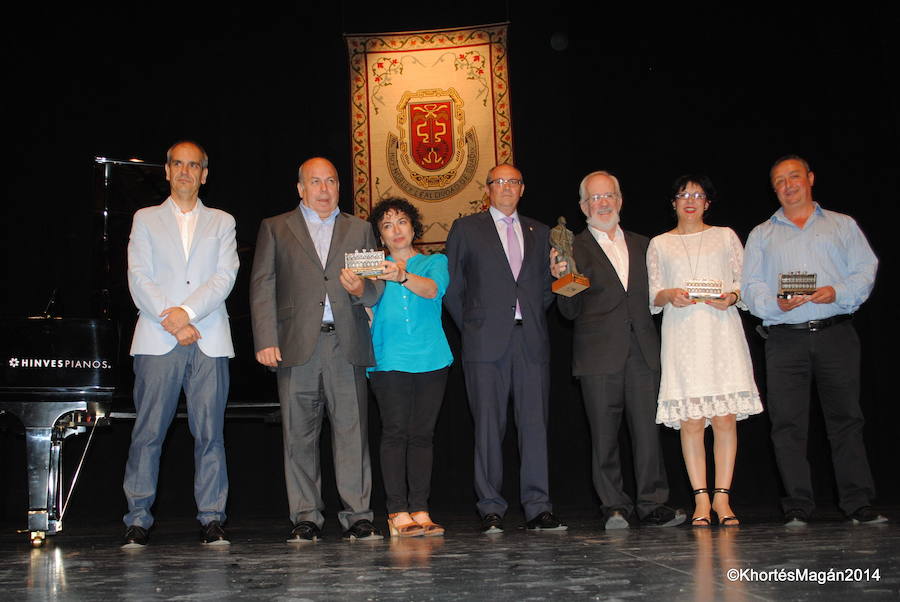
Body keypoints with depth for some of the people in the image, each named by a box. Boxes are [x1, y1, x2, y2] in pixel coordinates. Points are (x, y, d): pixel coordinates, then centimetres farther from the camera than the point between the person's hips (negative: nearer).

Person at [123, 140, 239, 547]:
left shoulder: (222, 222, 17)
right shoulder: (146, 220, 16)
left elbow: (225, 277, 2)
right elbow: (139, 278, 4)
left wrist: (187, 311, -12)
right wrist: (170, 320, -10)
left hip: (210, 342, 0)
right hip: (157, 341, 0)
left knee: (210, 432, -1)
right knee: (148, 432, -3)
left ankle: (211, 518, 4)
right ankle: (138, 518, 4)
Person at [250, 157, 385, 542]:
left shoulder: (359, 230, 19)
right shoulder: (275, 228, 14)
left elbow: (376, 288, 14)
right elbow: (262, 287, 6)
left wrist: (362, 288, -11)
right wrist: (266, 340, -5)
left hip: (347, 346, 1)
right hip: (297, 347, -1)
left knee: (352, 432, -3)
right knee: (299, 436, 1)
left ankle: (357, 517, 3)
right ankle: (306, 519, 9)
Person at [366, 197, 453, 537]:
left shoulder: (435, 262, 12)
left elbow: (433, 290, -10)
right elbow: (370, 315, 6)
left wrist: (403, 276, -28)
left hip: (431, 359, 1)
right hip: (390, 360, -1)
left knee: (421, 435, 0)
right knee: (395, 433, -9)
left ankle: (420, 511, 2)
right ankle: (398, 512, -8)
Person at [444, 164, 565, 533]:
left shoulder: (538, 233, 19)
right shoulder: (466, 229, 9)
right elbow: (451, 285, 9)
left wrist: (535, 319, 9)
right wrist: (471, 327, 4)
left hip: (531, 340, 3)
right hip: (487, 343, -3)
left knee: (535, 424, -1)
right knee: (488, 426, -2)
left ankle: (538, 508, 4)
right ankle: (490, 510, 4)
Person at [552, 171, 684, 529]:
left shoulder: (641, 245, 18)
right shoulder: (574, 249, 5)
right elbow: (570, 311, 0)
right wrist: (562, 280, -16)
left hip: (643, 353, 3)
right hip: (600, 355, -3)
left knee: (647, 430, 0)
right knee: (604, 435, 1)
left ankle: (652, 505, 9)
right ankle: (614, 507, 11)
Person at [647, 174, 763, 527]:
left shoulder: (725, 236, 16)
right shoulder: (659, 244, 16)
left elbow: (744, 280, 12)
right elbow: (652, 295, 12)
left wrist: (732, 296, -9)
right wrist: (670, 295, -9)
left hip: (721, 332, 0)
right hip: (682, 335, 0)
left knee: (725, 417, -7)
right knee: (691, 419, -6)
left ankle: (722, 497, -2)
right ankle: (701, 499, -2)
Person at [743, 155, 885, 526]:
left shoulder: (843, 225, 16)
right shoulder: (762, 235, 18)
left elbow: (865, 269, 6)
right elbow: (752, 286, 8)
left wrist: (838, 293, -13)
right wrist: (776, 303, -12)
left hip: (836, 333, 0)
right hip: (785, 339, 1)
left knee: (846, 418, -1)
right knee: (788, 422, -3)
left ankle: (859, 504, 6)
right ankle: (797, 507, 2)